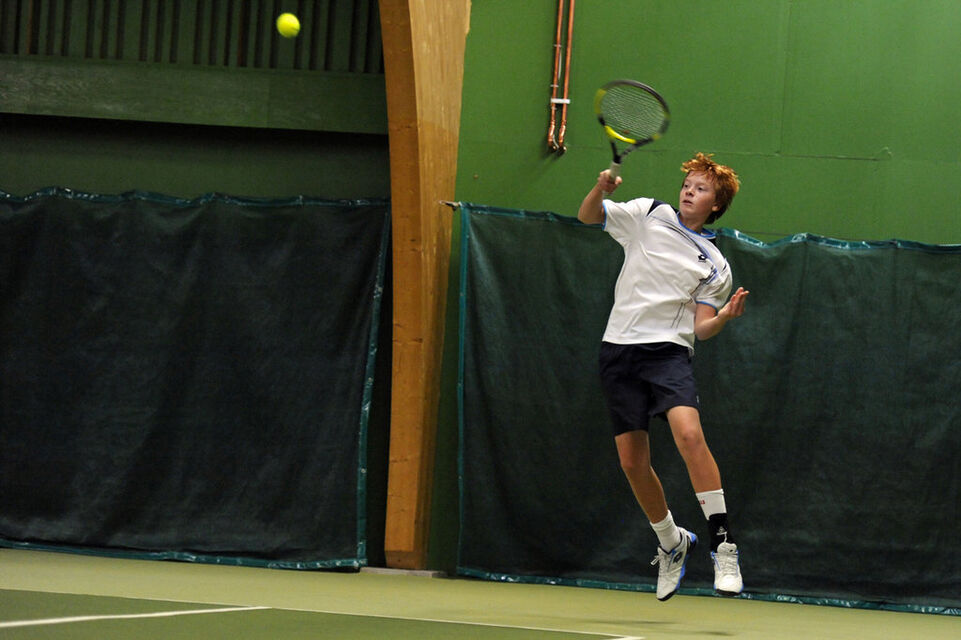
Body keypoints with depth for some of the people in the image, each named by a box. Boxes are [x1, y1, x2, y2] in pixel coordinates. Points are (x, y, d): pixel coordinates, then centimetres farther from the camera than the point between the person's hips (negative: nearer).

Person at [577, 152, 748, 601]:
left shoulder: (714, 267, 9)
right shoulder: (648, 215, 10)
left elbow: (701, 329, 5)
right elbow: (587, 216, 9)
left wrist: (725, 316, -17)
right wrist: (600, 190, -13)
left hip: (669, 350, -2)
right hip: (619, 347, 2)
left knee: (689, 433, -28)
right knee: (632, 462, 3)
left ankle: (722, 542, -25)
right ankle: (671, 542, 27)